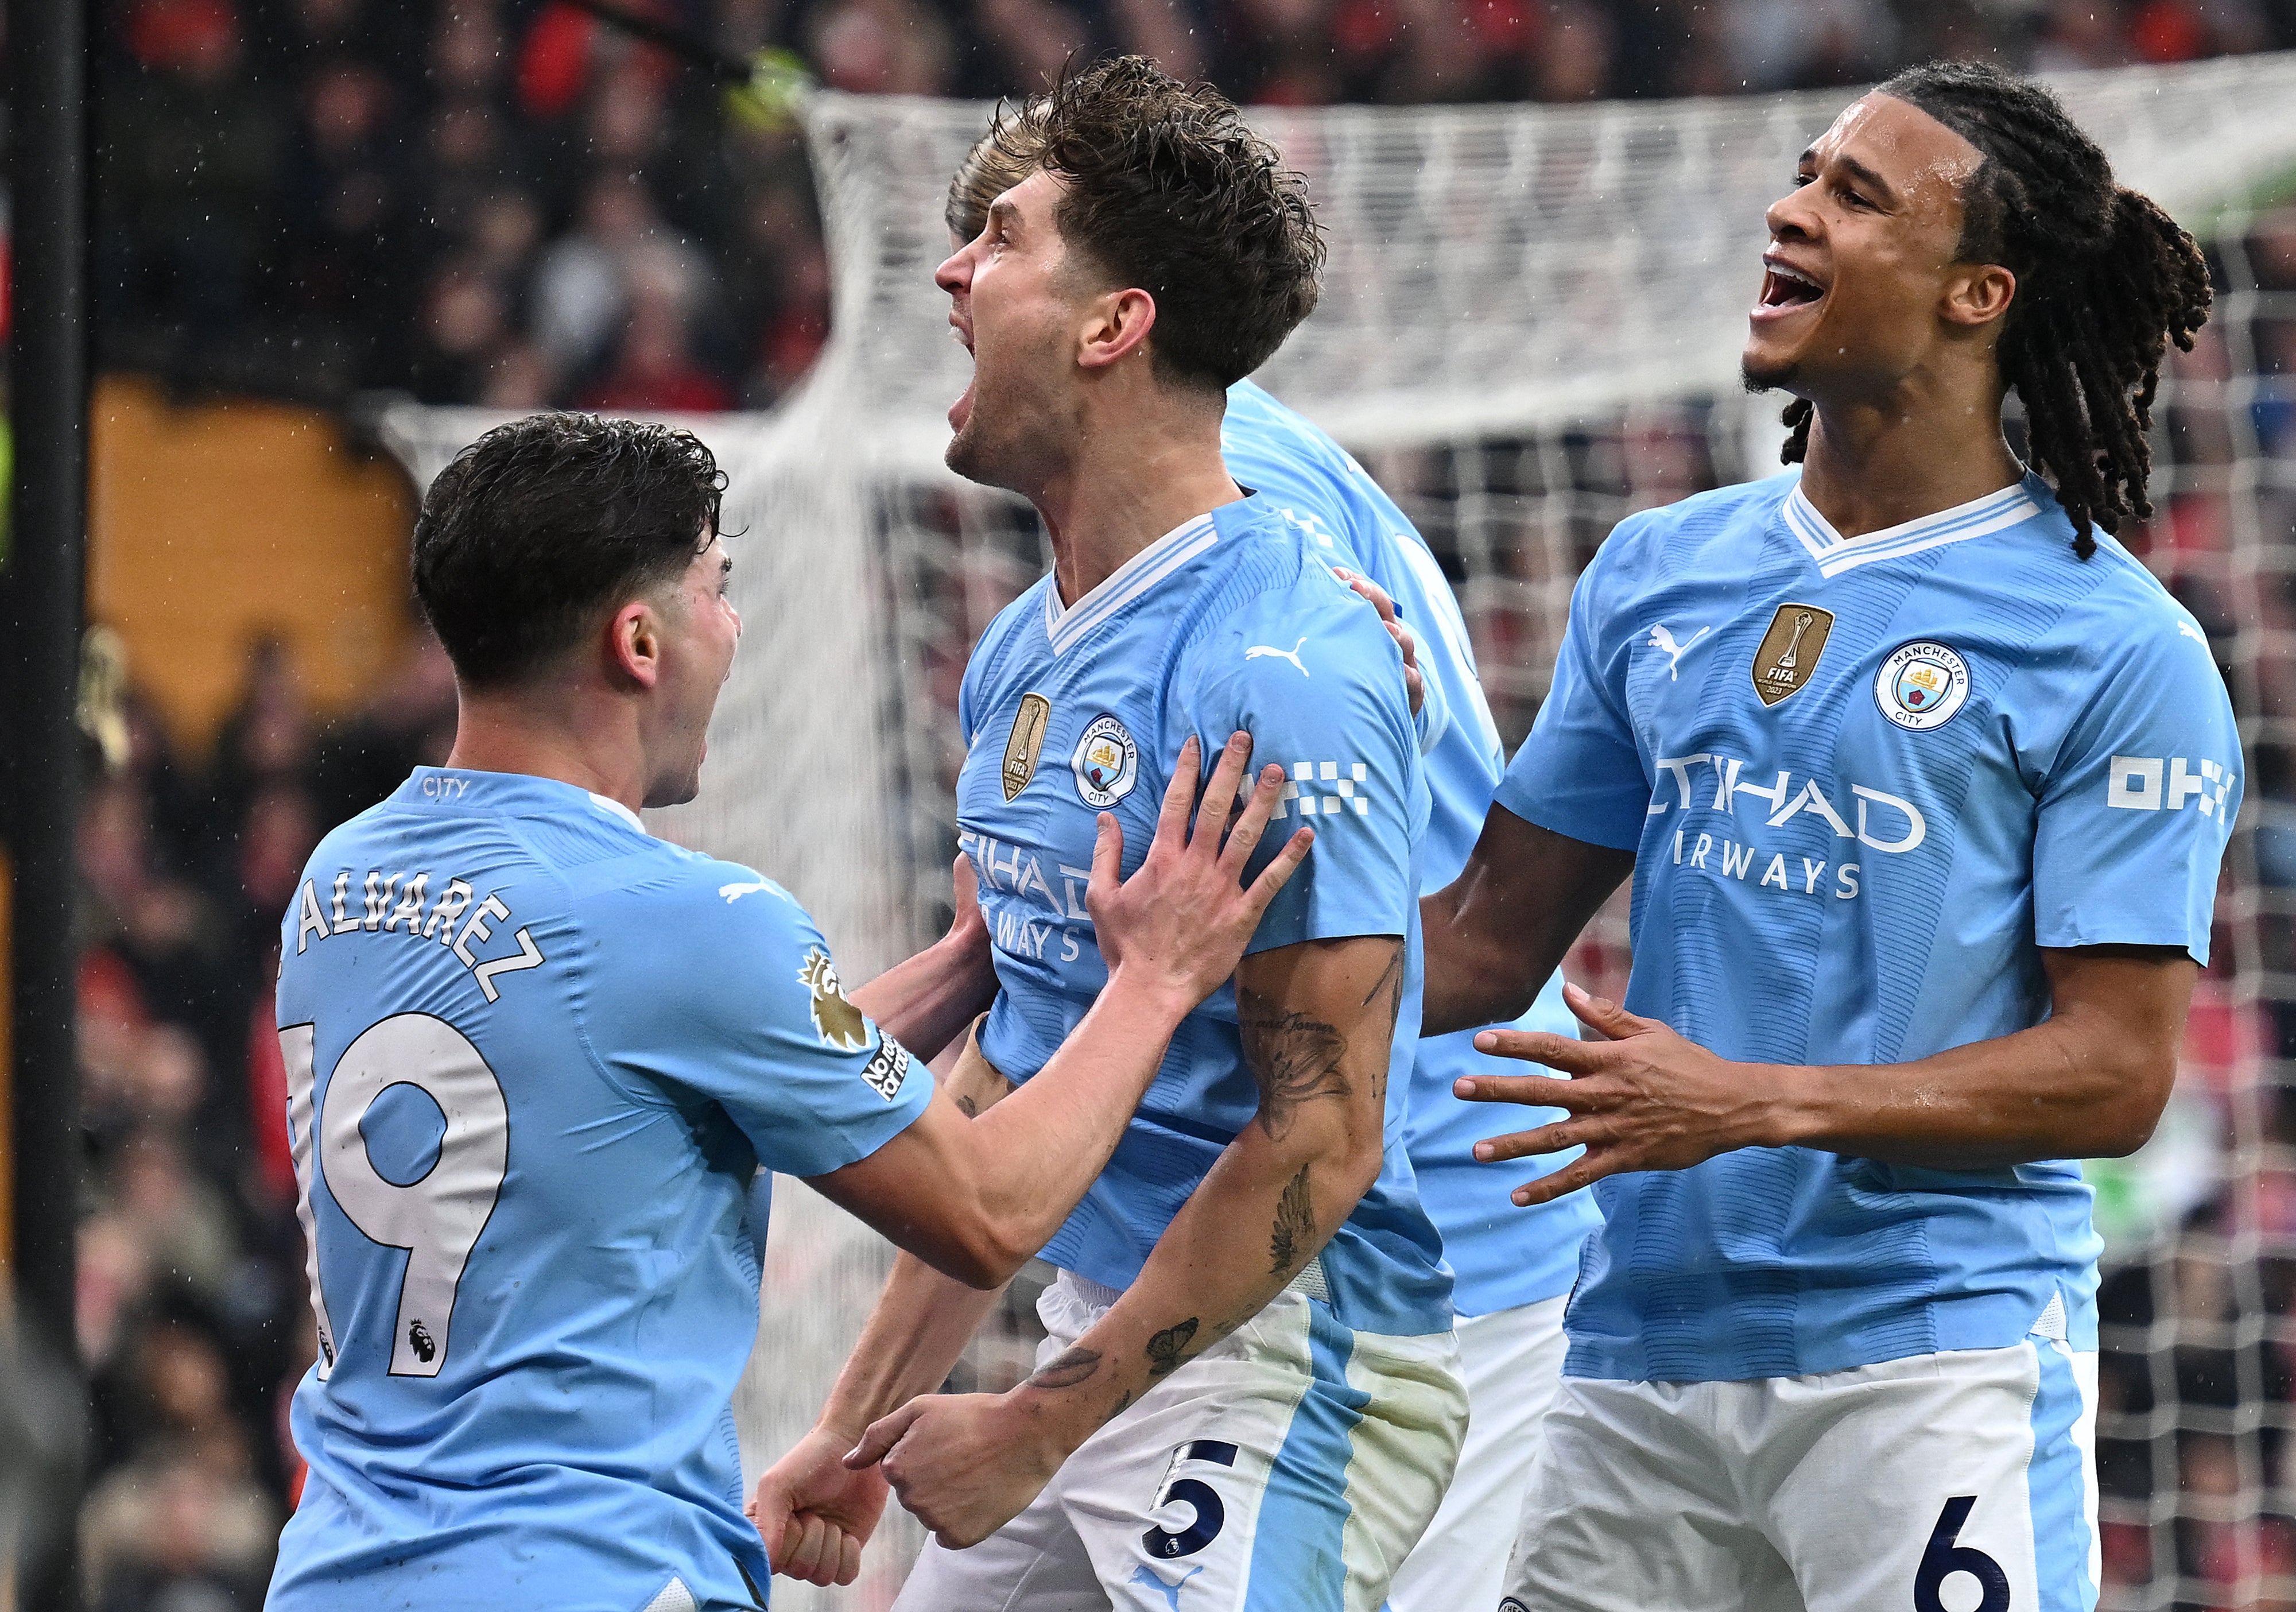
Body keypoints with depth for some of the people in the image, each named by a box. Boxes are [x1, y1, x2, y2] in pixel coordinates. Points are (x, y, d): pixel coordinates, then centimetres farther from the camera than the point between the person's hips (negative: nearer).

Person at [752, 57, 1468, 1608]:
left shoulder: (1273, 671, -18)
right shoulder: (1027, 653, 11)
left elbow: (1320, 1141, -20)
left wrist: (1035, 1426, -18)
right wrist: (862, 1425, 17)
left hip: (1277, 1366, -9)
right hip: (1098, 1336, 9)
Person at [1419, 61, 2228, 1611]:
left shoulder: (2119, 648, -4)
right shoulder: (1657, 575, 13)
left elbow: (2117, 1072, -8)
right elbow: (1493, 943, 16)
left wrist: (1758, 1103, -17)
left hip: (1934, 1353, -5)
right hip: (1647, 1343, 5)